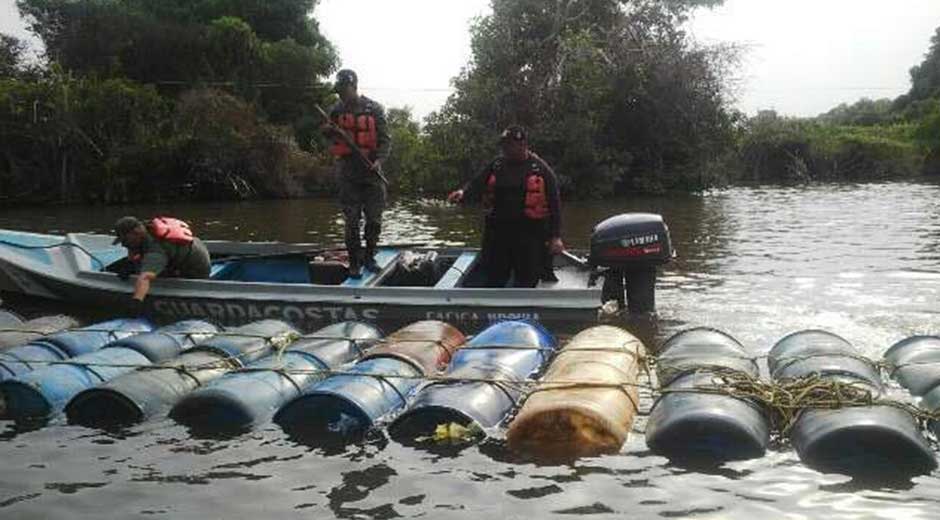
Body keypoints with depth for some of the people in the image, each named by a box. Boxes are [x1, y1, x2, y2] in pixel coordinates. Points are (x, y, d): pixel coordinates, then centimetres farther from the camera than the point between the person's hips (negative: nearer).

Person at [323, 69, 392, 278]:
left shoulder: (373, 109, 0)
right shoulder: (337, 110, 7)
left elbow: (385, 139, -2)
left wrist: (379, 159, -19)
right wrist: (328, 132, -5)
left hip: (371, 170, -1)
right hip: (347, 172, 1)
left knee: (374, 219, 3)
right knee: (352, 220, -1)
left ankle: (369, 257, 21)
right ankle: (355, 262, 6)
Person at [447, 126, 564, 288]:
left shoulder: (541, 169, -1)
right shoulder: (496, 165, 9)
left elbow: (554, 203, -2)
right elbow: (477, 185, 7)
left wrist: (555, 236, -6)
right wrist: (463, 192, -17)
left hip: (530, 234, -3)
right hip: (497, 230, 3)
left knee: (526, 282, 5)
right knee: (494, 280, 8)